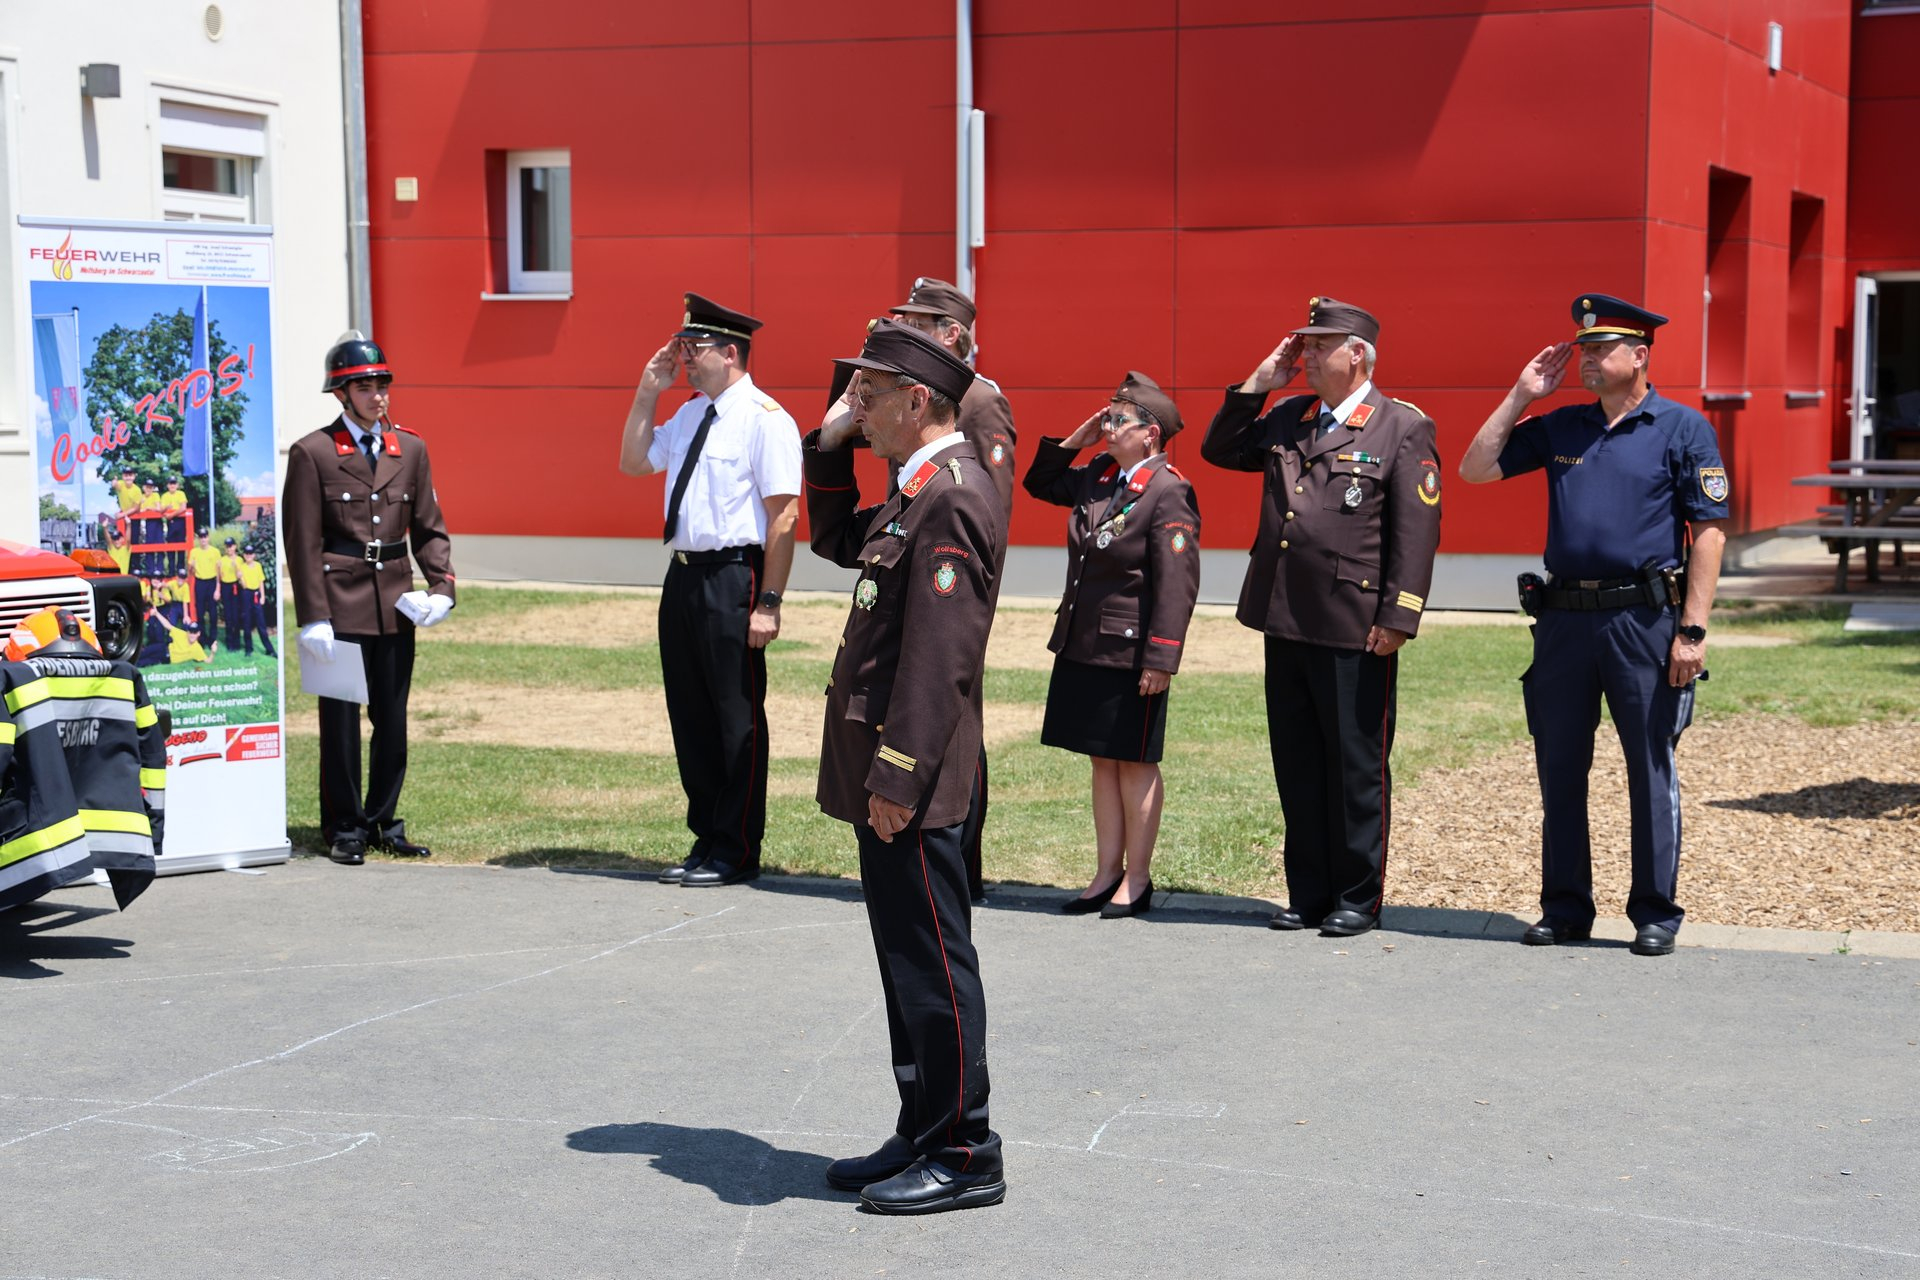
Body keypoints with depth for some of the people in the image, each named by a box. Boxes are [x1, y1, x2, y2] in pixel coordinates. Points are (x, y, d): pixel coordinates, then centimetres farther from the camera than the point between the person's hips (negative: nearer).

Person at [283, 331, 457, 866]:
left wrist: (441, 586, -3)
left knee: (393, 720, 9)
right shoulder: (312, 453, -4)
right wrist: (312, 618, -11)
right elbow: (303, 542, -6)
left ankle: (384, 822, 19)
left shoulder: (410, 449, 10)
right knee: (341, 719, 2)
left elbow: (429, 527, 13)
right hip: (340, 605, -4)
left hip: (395, 604, 4)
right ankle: (345, 828, 12)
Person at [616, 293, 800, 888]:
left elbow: (784, 516, -15)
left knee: (738, 717, 0)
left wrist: (768, 603, -18)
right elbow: (632, 463, 23)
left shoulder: (765, 419, -12)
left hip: (733, 577, -9)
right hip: (684, 574, 9)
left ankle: (736, 854, 10)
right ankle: (707, 840, 25)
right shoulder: (689, 414, 14)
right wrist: (647, 392, 11)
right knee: (690, 714, 13)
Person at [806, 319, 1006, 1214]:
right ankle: (923, 1135, 25)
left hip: (912, 782, -10)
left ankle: (964, 1157, 6)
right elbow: (835, 540, 30)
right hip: (884, 772, 10)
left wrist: (896, 778, -24)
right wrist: (831, 446, 16)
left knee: (933, 964, -2)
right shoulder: (920, 492, 14)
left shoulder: (951, 499, -18)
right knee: (906, 960, 16)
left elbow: (940, 654, -23)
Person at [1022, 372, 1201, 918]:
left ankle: (1137, 880, 14)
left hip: (1130, 653, -8)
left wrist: (1160, 661, -22)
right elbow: (1040, 484, 25)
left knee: (1134, 763, 4)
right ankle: (1108, 873, 22)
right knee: (1102, 760, 13)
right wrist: (1074, 442, 8)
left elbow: (1177, 583, -19)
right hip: (1082, 644, 8)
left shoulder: (1169, 494, -16)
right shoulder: (1098, 477, 8)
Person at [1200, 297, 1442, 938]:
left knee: (1357, 767, 2)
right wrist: (1257, 383, 10)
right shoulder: (1287, 419, 14)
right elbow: (1219, 450, 22)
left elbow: (1416, 531, -9)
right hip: (1285, 621, 6)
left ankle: (1358, 898, 13)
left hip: (1355, 629, -6)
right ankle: (1309, 893, 20)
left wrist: (1397, 617, -15)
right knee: (1297, 765, 11)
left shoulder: (1404, 428, -4)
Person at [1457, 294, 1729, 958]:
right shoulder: (1559, 427, 12)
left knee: (1651, 770, 2)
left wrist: (1692, 630, -12)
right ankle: (1565, 908, 19)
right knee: (1560, 767, 8)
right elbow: (1475, 469, 13)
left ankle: (1655, 914, 11)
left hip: (1645, 621, -4)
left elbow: (1709, 531, -5)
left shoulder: (1683, 429, -1)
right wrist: (1521, 396, 6)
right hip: (1565, 619, 5)